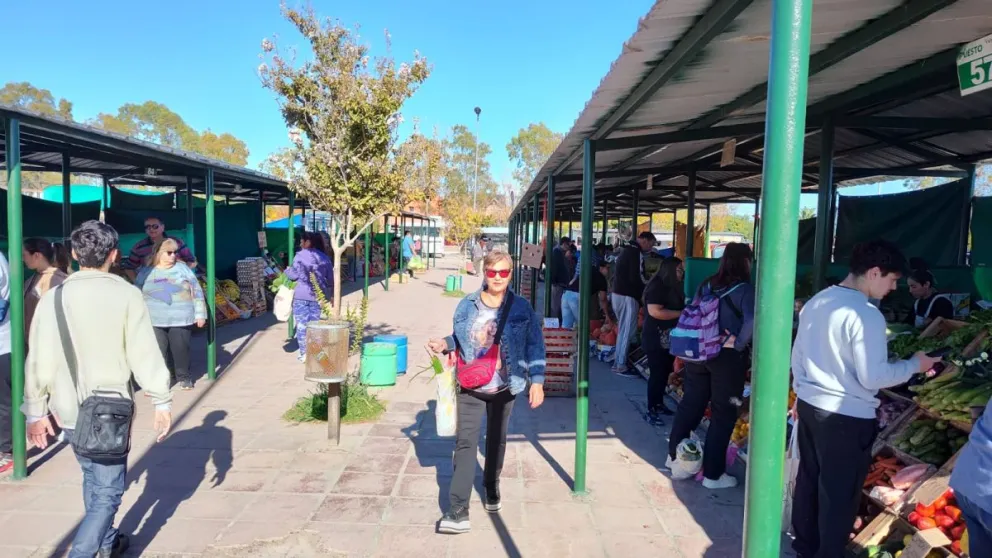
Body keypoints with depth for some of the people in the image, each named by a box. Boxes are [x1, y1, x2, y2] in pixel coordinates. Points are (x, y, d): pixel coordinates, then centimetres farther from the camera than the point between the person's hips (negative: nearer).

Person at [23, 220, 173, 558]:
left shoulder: (53, 298, -3)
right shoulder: (126, 295, -12)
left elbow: (39, 361, -1)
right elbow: (145, 354, -13)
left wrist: (35, 412, 8)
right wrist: (162, 401, -5)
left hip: (69, 410, 5)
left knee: (93, 479, 24)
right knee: (108, 491, 4)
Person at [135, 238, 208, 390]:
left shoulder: (183, 269, 5)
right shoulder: (146, 272, 7)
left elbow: (197, 292, 4)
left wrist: (200, 314, 0)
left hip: (181, 320, 0)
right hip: (155, 321, 0)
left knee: (181, 349, 6)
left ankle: (184, 377, 22)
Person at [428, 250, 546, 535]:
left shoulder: (522, 308, -5)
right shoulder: (467, 305, -3)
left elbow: (535, 346, -3)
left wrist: (537, 381, -8)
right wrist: (444, 344, -11)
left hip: (504, 387, 0)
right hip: (470, 387, 0)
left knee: (497, 440, 18)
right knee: (465, 443, -8)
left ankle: (492, 488, 44)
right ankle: (458, 513, -7)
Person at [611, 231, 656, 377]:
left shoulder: (627, 250, 18)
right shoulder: (637, 253, -13)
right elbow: (637, 278, -20)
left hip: (618, 293, 10)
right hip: (627, 296, -10)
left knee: (623, 330, 16)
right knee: (628, 331, -5)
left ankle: (618, 362, 20)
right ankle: (621, 366, -3)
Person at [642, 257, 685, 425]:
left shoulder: (673, 287, 14)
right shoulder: (657, 287, -15)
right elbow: (655, 311, -26)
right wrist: (681, 313, -21)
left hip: (669, 338, 9)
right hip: (656, 339, -9)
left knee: (665, 372, 13)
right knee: (657, 373, -6)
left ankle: (659, 404, 26)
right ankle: (651, 411, 1)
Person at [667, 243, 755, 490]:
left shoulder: (706, 285, 6)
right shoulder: (744, 289, -12)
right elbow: (752, 321, -28)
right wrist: (739, 344, -17)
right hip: (727, 356, -5)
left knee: (690, 405, 15)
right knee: (723, 414, 6)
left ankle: (676, 459, 24)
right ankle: (713, 474, 14)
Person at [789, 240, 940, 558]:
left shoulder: (816, 302, 5)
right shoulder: (866, 315, -20)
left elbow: (797, 355, 13)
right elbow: (873, 377, -19)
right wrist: (915, 365, -4)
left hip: (810, 406, 8)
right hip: (847, 417, -8)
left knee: (808, 479, 20)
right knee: (839, 495, 7)